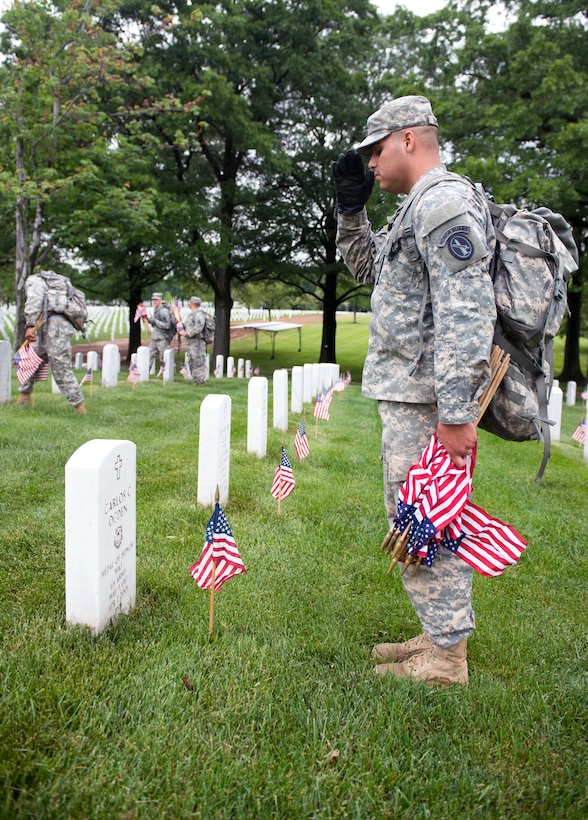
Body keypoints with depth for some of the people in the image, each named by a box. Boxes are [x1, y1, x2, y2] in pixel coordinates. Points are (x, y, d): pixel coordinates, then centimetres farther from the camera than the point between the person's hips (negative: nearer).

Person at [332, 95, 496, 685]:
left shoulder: (446, 201, -14)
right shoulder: (421, 207, 19)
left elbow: (468, 312, -24)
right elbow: (367, 268, 33)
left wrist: (456, 413, -27)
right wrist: (350, 208, 18)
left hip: (425, 400, -11)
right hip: (410, 394, 11)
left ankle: (446, 657, 11)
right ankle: (440, 636, 30)